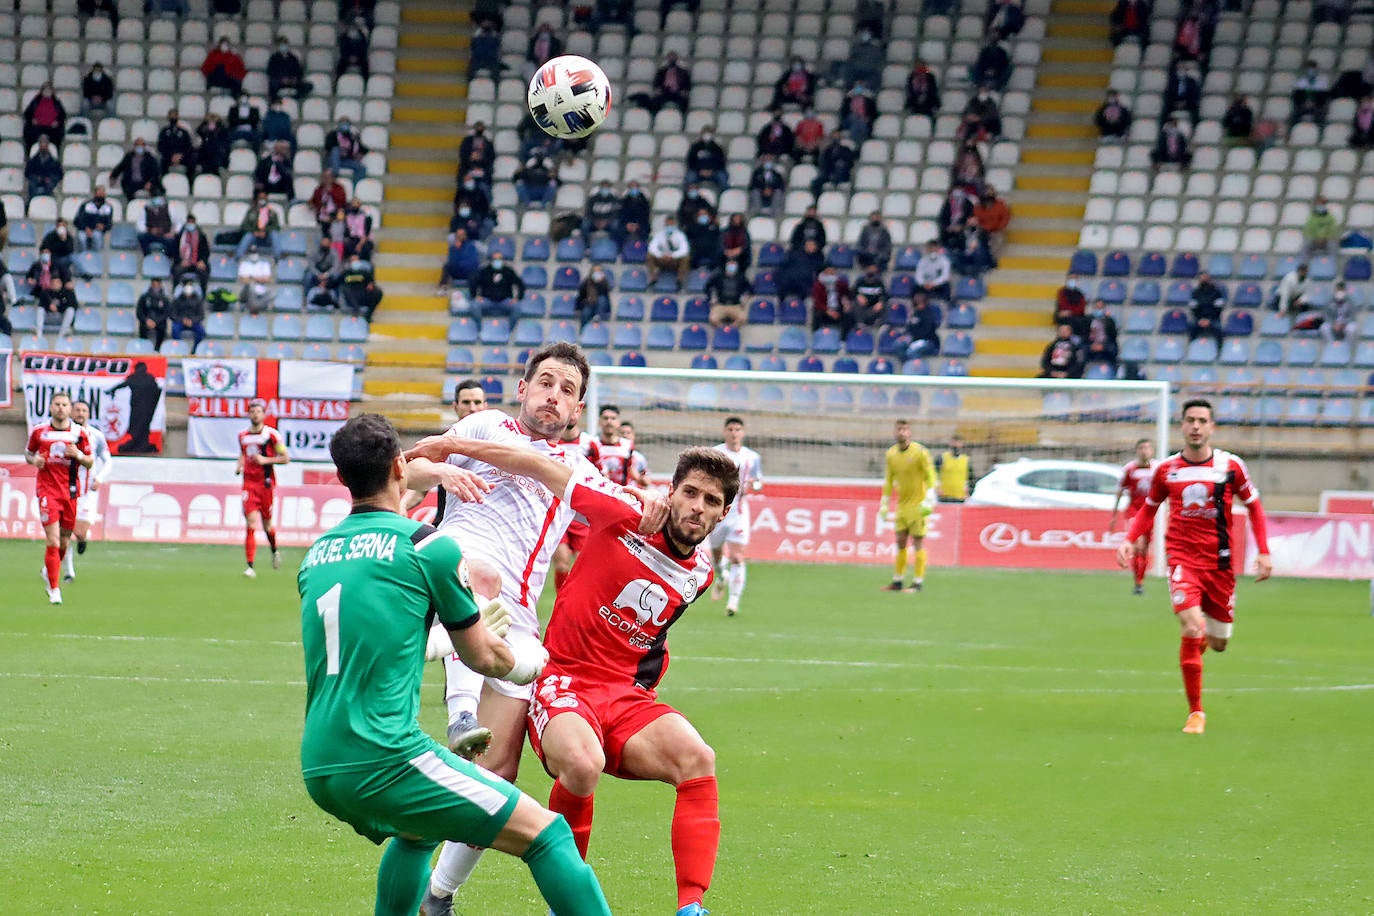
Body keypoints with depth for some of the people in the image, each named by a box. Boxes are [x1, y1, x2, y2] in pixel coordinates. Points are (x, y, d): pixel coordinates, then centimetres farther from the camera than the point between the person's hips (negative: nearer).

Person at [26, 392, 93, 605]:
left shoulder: (79, 433, 3)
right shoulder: (39, 431, 2)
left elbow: (90, 462, 9)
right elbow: (28, 453, 16)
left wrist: (79, 455, -13)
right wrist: (33, 460, -7)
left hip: (70, 491, 2)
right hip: (47, 490, -2)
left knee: (64, 542, 10)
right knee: (53, 541, -13)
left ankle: (48, 572, 40)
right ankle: (54, 589, -8)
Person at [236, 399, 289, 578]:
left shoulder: (271, 434, -5)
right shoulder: (242, 435, 9)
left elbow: (285, 458, -3)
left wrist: (265, 460, -15)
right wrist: (238, 466, 8)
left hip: (266, 483, -2)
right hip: (249, 484, 2)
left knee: (267, 524, 10)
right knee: (251, 524, -11)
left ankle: (274, 551, 43)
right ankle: (250, 566, -14)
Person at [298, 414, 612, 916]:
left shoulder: (315, 555, 14)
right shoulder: (427, 546, -4)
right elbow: (482, 658, 6)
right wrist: (533, 667, 28)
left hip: (317, 770, 7)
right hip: (384, 759, -7)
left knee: (418, 831, 36)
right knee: (545, 833, -4)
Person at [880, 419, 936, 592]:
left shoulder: (920, 452, -10)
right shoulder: (891, 454, 7)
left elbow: (930, 476, -9)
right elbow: (888, 480, 16)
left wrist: (929, 500, -16)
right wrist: (884, 504, 14)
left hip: (918, 505, -5)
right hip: (901, 505, 5)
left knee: (917, 543, -5)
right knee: (901, 542, 7)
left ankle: (918, 583, -2)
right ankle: (897, 581, 13)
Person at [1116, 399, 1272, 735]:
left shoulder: (1230, 465, -1)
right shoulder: (1166, 469, 0)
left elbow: (1254, 506, 9)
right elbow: (1148, 508, 15)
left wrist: (1263, 552, 1)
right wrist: (1131, 540, -1)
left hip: (1220, 561, 2)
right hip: (1182, 558, -2)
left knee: (1218, 643, 7)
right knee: (1192, 627, -22)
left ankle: (1202, 639, 48)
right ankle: (1195, 712, -12)